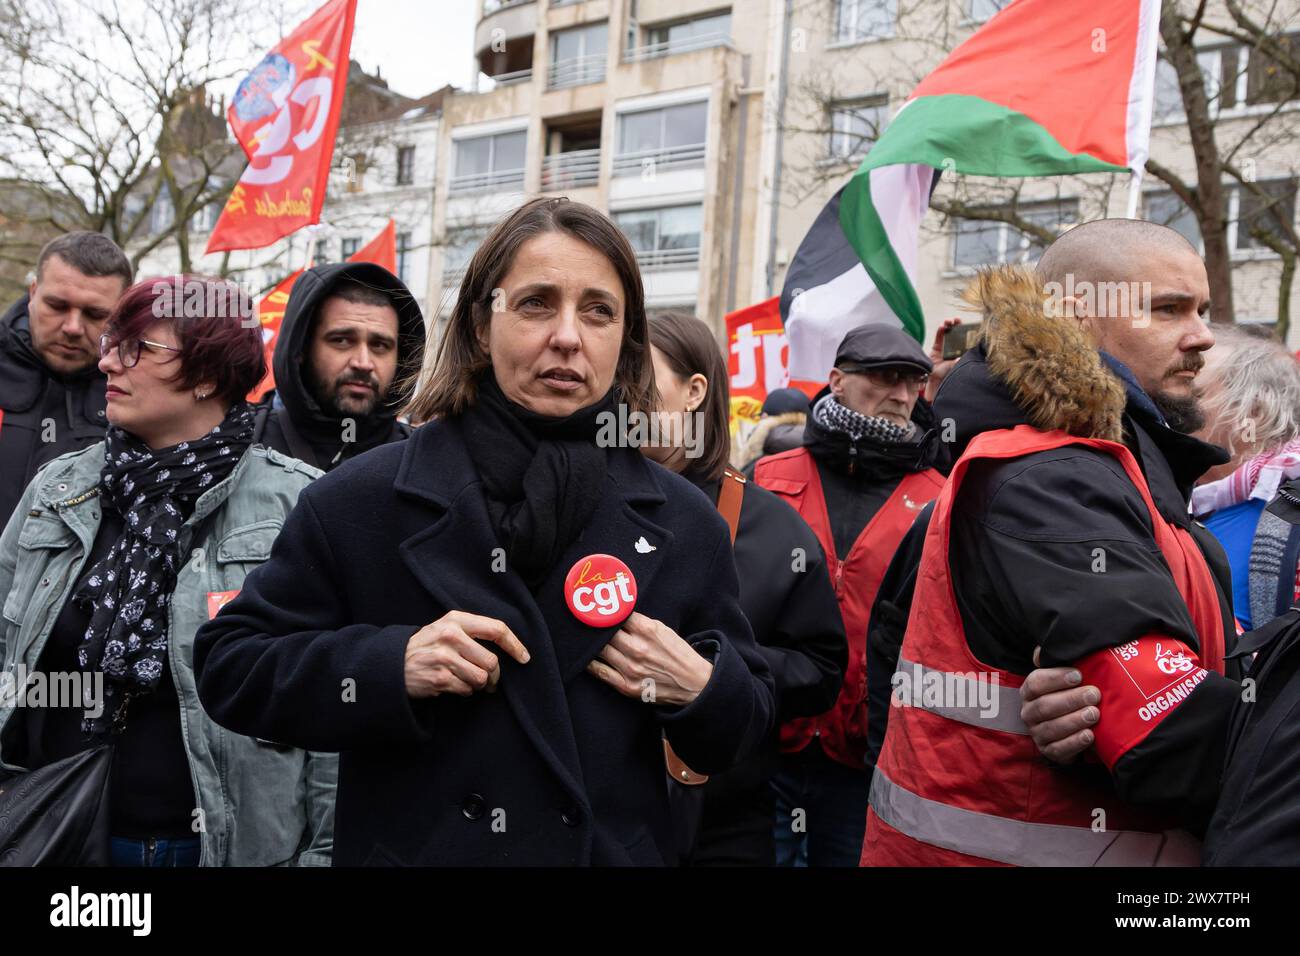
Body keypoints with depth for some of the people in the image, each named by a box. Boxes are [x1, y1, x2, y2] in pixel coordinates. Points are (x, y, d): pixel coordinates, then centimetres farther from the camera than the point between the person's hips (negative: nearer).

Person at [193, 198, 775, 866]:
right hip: (409, 846, -1)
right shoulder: (358, 501, -9)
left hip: (618, 850, 2)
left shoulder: (686, 525, -4)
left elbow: (745, 732, 4)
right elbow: (226, 668, -6)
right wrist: (387, 666, -21)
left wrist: (702, 690, -18)